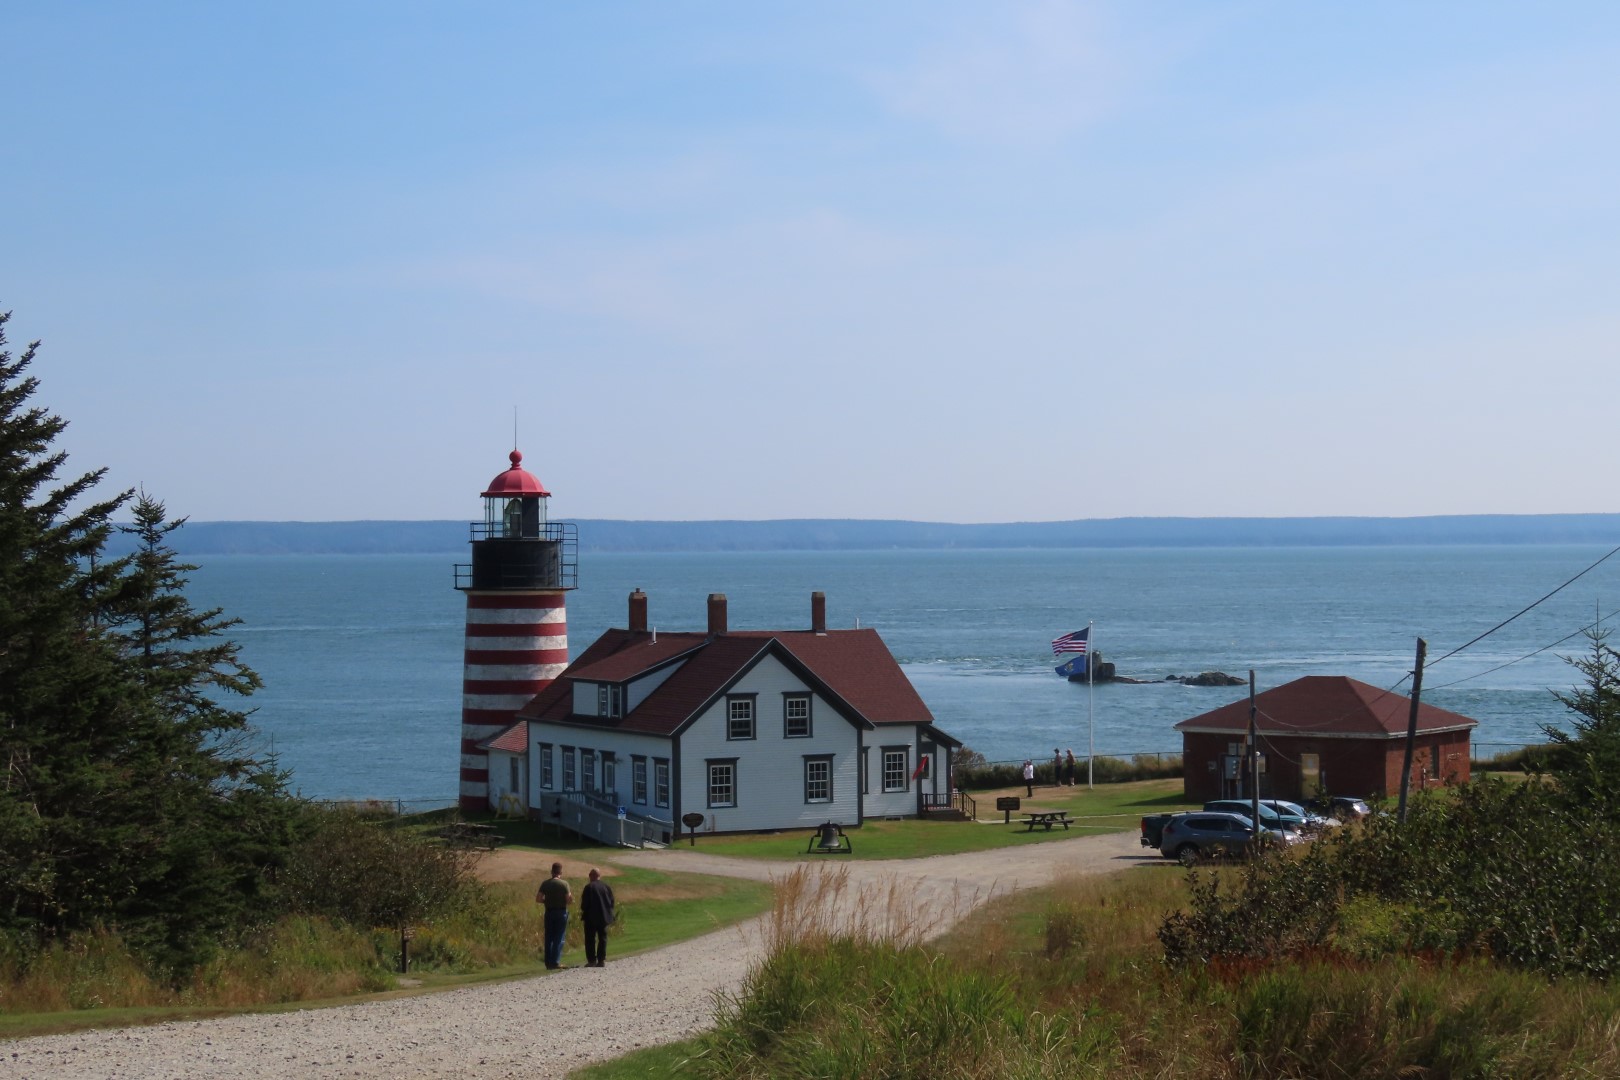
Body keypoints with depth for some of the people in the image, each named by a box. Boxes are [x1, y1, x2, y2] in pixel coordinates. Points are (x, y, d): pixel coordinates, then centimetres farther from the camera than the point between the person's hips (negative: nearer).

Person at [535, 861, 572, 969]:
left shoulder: (545, 883, 2)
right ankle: (556, 962, -4)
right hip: (561, 911, -3)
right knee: (559, 938, 1)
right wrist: (571, 895, 9)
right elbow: (569, 900, -13)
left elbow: (538, 899, -2)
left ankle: (548, 963, 8)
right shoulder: (564, 884, -8)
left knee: (549, 938, 8)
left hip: (549, 912, 3)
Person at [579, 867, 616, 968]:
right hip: (604, 917, 5)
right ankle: (602, 960, 6)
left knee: (590, 940, 3)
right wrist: (610, 916, 15)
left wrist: (583, 914, 2)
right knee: (602, 938, 10)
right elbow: (612, 902, 7)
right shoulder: (607, 887, 3)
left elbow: (584, 904, -13)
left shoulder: (589, 887, -13)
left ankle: (592, 960, -1)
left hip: (591, 918, -5)